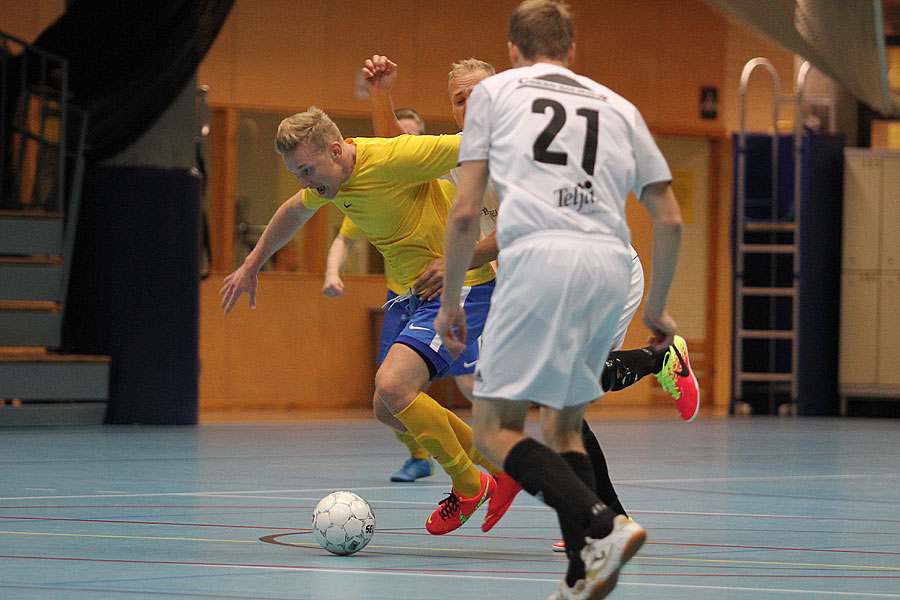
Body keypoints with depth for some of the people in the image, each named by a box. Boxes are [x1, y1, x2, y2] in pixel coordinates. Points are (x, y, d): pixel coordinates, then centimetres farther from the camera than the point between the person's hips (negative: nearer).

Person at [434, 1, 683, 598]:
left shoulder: (494, 90, 18)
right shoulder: (618, 106, 26)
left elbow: (465, 213, 11)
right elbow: (671, 220, 23)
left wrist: (450, 300, 22)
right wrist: (657, 309, 34)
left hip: (540, 257, -4)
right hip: (612, 264, 5)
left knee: (496, 428, -2)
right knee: (564, 424, 17)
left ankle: (602, 525, -22)